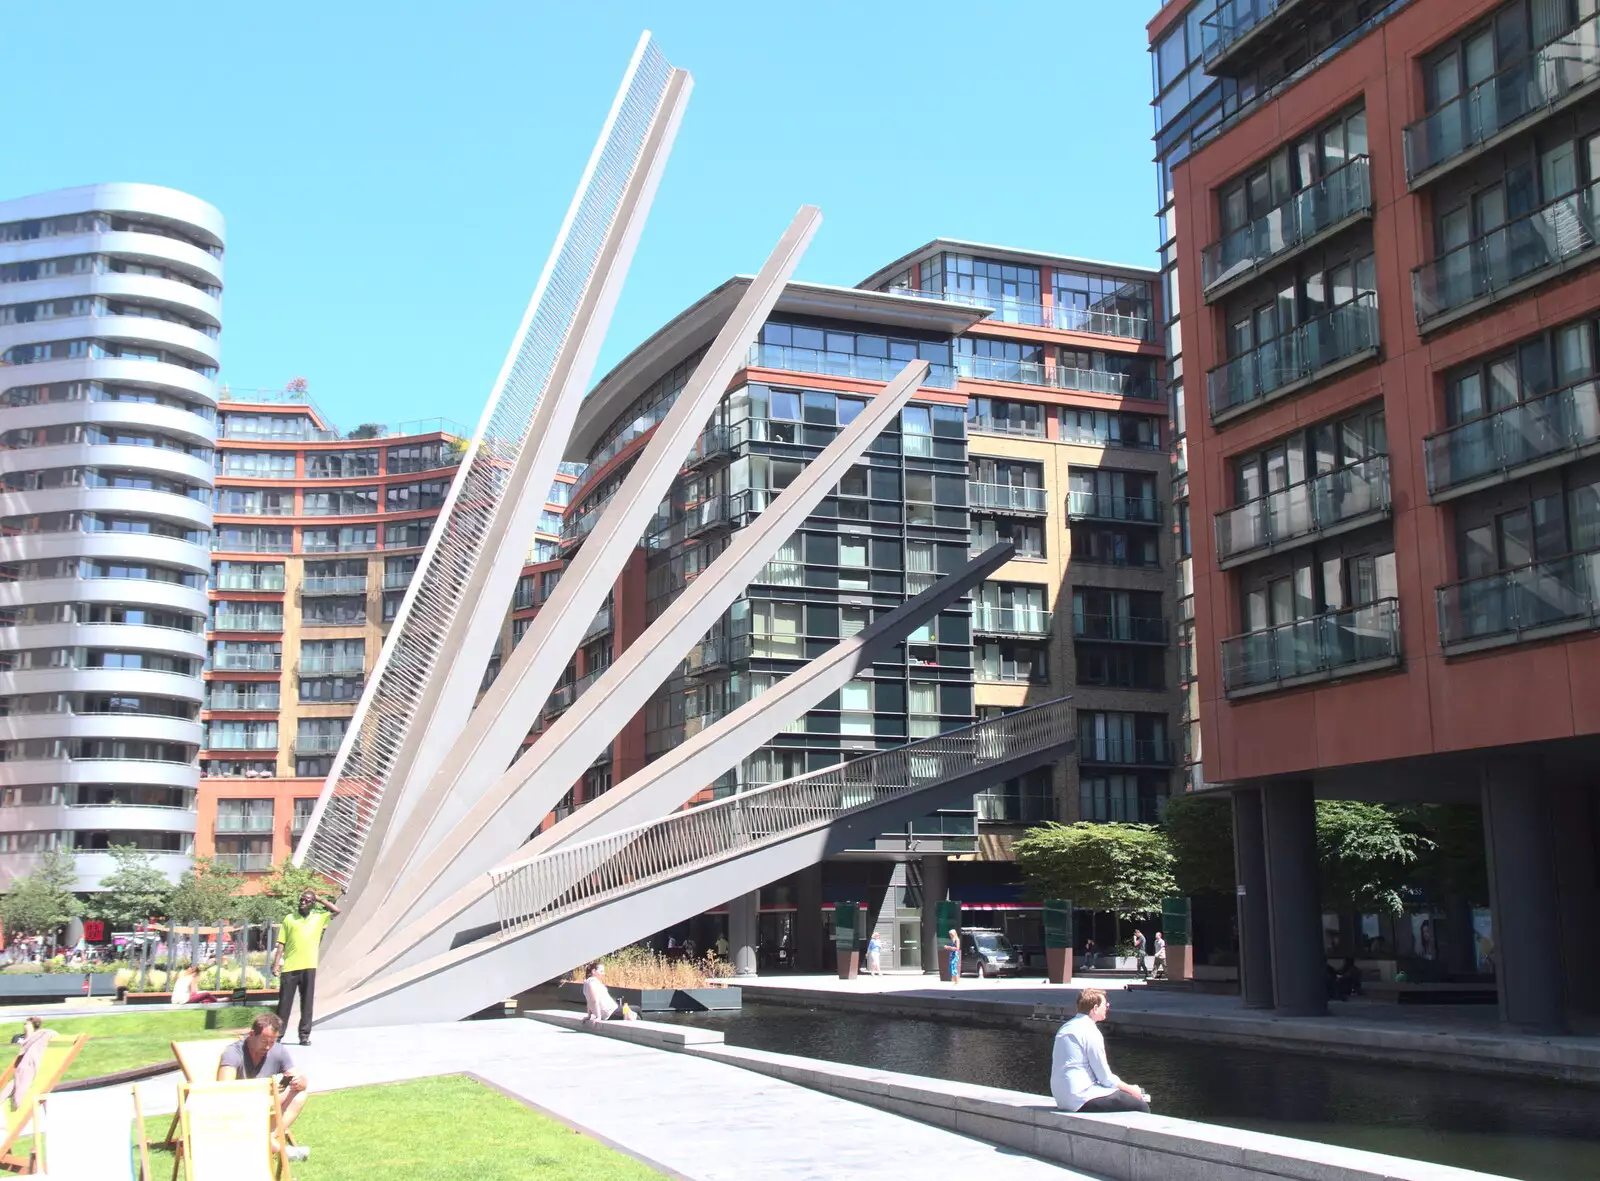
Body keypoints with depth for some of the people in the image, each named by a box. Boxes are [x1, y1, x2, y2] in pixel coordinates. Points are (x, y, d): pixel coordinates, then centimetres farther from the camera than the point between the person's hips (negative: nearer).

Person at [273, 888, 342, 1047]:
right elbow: (281, 944, 8)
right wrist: (276, 964, 1)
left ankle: (305, 1035, 6)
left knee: (307, 1002, 1)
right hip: (290, 967, 0)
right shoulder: (289, 918, 9)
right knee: (284, 1001, 2)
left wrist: (319, 900, 7)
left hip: (309, 967, 1)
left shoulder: (319, 917, 12)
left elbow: (336, 911, 5)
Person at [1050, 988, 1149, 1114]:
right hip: (1081, 1098, -10)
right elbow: (1105, 1077, -11)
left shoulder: (1067, 1027, 15)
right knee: (1141, 1106, -9)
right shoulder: (1090, 1032, -13)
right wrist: (1130, 1089, 4)